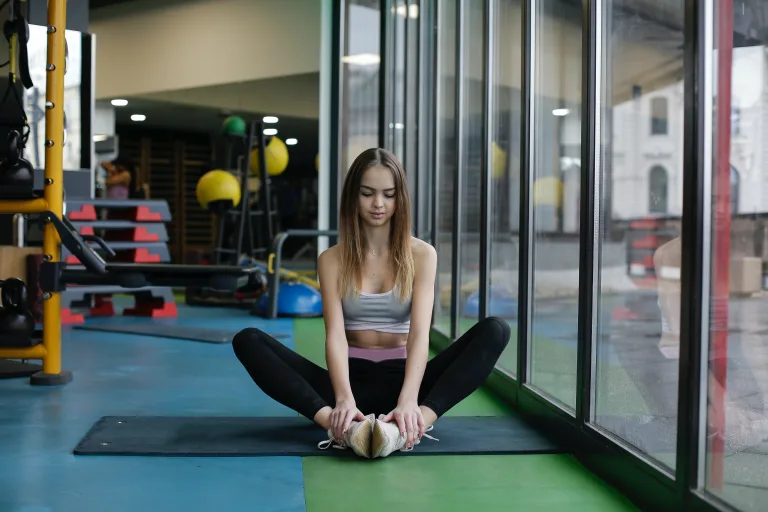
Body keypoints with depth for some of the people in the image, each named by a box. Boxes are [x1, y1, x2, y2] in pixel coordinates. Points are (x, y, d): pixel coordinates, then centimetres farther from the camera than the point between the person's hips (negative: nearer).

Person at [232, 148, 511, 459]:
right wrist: (344, 399, -34)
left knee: (494, 331, -24)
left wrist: (408, 399, -33)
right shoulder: (332, 260, 0)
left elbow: (420, 332, -14)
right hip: (353, 377, 0)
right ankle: (341, 425, -43)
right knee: (248, 341, -22)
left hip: (401, 377, 0)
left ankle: (414, 423, -45)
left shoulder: (421, 254, -1)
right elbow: (335, 335, -13)